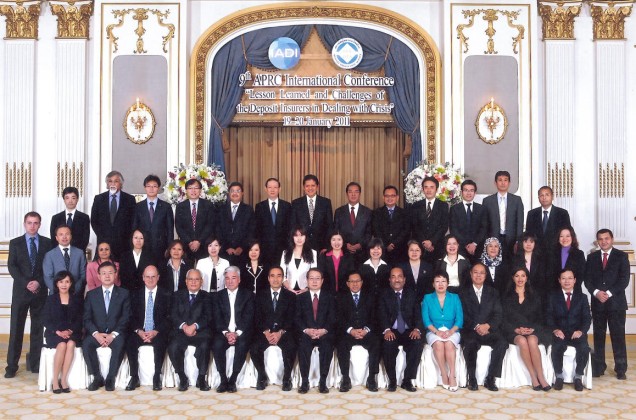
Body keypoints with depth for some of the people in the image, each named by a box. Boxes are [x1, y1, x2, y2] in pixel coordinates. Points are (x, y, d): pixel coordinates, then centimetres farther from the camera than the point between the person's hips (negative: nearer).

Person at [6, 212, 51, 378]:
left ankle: (35, 363, 10)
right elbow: (12, 266, -2)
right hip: (20, 291, -1)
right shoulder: (15, 243, 6)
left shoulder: (47, 243, 7)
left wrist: (39, 282, -11)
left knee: (38, 328, 4)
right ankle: (11, 365, 4)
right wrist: (26, 283, -14)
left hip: (40, 292, 1)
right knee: (16, 329, 0)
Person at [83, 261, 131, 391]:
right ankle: (97, 378, -15)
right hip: (96, 333, 2)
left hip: (116, 334, -1)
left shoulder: (124, 294, 7)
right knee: (86, 344, -29)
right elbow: (87, 318, 4)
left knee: (120, 344, -34)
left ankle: (110, 378, -19)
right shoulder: (91, 295, 12)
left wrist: (113, 334, -15)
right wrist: (96, 334, -15)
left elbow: (126, 317, -1)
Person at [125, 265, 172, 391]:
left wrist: (156, 332, -16)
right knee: (130, 342, -28)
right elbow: (132, 317, 6)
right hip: (140, 332, 2)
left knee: (160, 342, -33)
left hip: (158, 333, -2)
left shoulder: (166, 295, 6)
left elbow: (169, 318, -1)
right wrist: (138, 331, -13)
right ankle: (134, 377, -16)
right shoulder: (136, 294, 12)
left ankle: (157, 377, -20)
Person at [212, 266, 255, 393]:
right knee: (217, 345, -30)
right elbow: (217, 319, 3)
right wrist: (226, 333, -15)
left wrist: (237, 333, -16)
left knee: (242, 345, -33)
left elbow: (248, 318, -2)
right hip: (223, 332, 1)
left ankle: (232, 380, -22)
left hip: (241, 333, -1)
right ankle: (223, 380, -19)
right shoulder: (217, 296, 14)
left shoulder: (248, 295, 9)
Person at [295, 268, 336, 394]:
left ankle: (323, 382, -22)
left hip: (324, 333, 0)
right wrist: (306, 330, -16)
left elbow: (332, 318, 3)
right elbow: (297, 318, 3)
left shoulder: (329, 297, 14)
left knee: (327, 346, -31)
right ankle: (304, 382, -22)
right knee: (303, 346, -31)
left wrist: (324, 330, -17)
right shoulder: (300, 297, 14)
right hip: (306, 333, 0)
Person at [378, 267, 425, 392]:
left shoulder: (411, 294, 14)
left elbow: (418, 313, 4)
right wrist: (386, 329, -23)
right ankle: (392, 381, -14)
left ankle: (407, 380, -16)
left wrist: (417, 329, -16)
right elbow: (381, 314, -3)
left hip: (409, 331, 1)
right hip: (391, 332, -1)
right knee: (387, 344, -33)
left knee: (418, 343, -30)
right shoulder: (384, 295, 10)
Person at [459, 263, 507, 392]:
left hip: (489, 330, 2)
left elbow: (498, 315, 6)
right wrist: (476, 326, -17)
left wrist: (487, 325, -13)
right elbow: (463, 316, 1)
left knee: (502, 343, -29)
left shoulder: (493, 292, 18)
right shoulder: (463, 293, 12)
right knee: (470, 343, -35)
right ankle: (472, 379, -19)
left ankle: (490, 379, -18)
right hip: (470, 331, -2)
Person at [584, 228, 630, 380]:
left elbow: (624, 279, -5)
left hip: (616, 302, -2)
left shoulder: (621, 256, 3)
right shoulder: (592, 257, 12)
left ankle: (620, 369, 4)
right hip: (597, 302, 3)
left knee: (618, 336, -2)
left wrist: (609, 293, -14)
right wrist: (596, 292, -11)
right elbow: (587, 279, 6)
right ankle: (598, 367, 10)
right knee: (598, 336, 4)